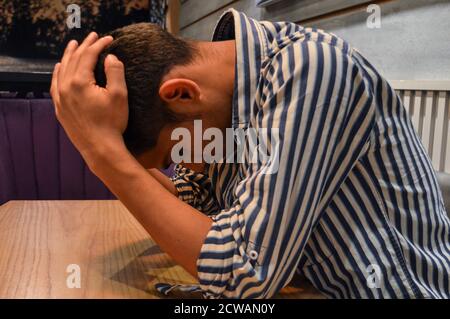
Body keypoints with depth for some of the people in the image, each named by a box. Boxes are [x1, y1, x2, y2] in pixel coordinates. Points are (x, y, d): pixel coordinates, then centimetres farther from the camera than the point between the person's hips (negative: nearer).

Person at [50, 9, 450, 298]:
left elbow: (245, 275, -27)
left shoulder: (309, 67, -24)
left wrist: (106, 152, -24)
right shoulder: (224, 98, -2)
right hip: (315, 285, 6)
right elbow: (187, 210, 8)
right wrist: (115, 153, -4)